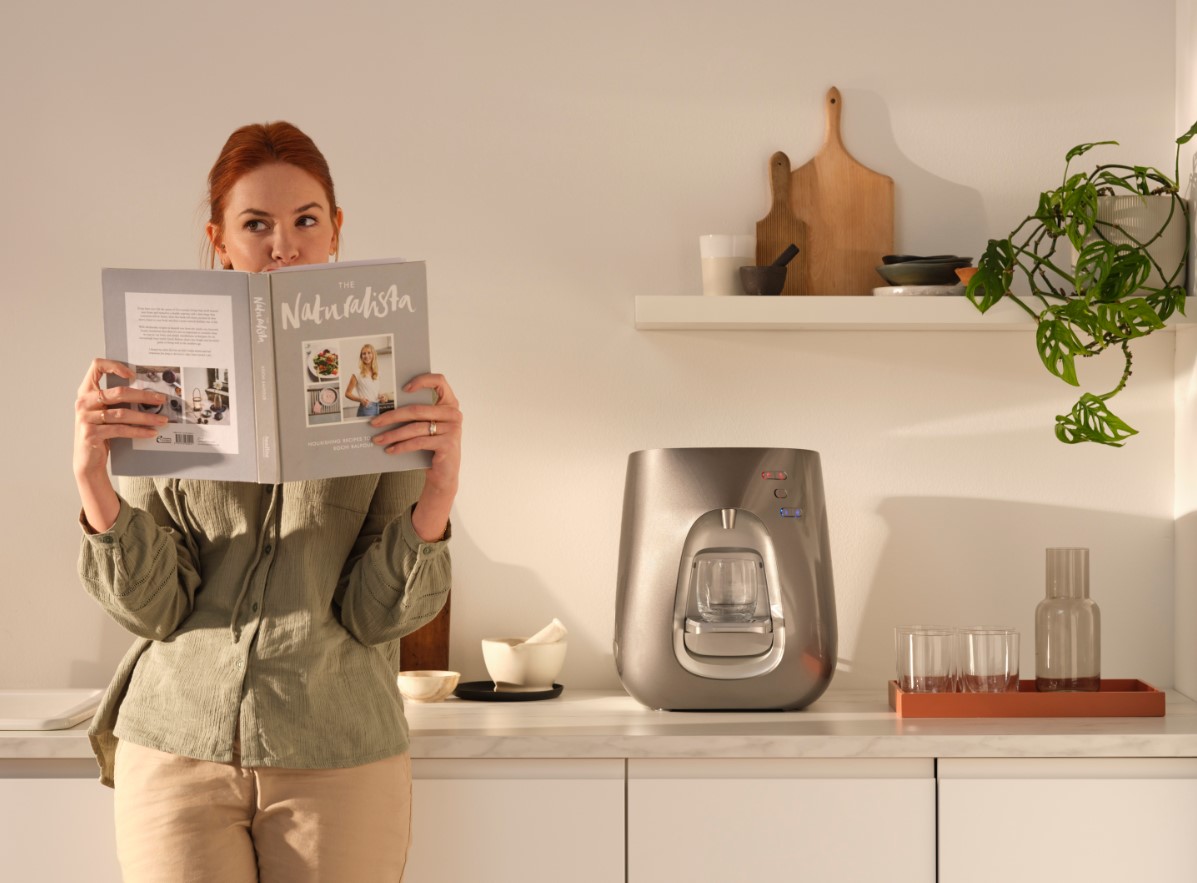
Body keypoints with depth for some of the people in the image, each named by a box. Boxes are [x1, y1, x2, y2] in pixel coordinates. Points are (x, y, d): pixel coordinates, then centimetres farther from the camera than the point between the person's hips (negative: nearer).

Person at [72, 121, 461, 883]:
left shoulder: (390, 389, 0)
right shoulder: (165, 388, 2)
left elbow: (376, 613, -5)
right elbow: (155, 608, -3)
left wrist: (439, 491, -21)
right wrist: (95, 487, -19)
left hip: (338, 760, 0)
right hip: (180, 748, 0)